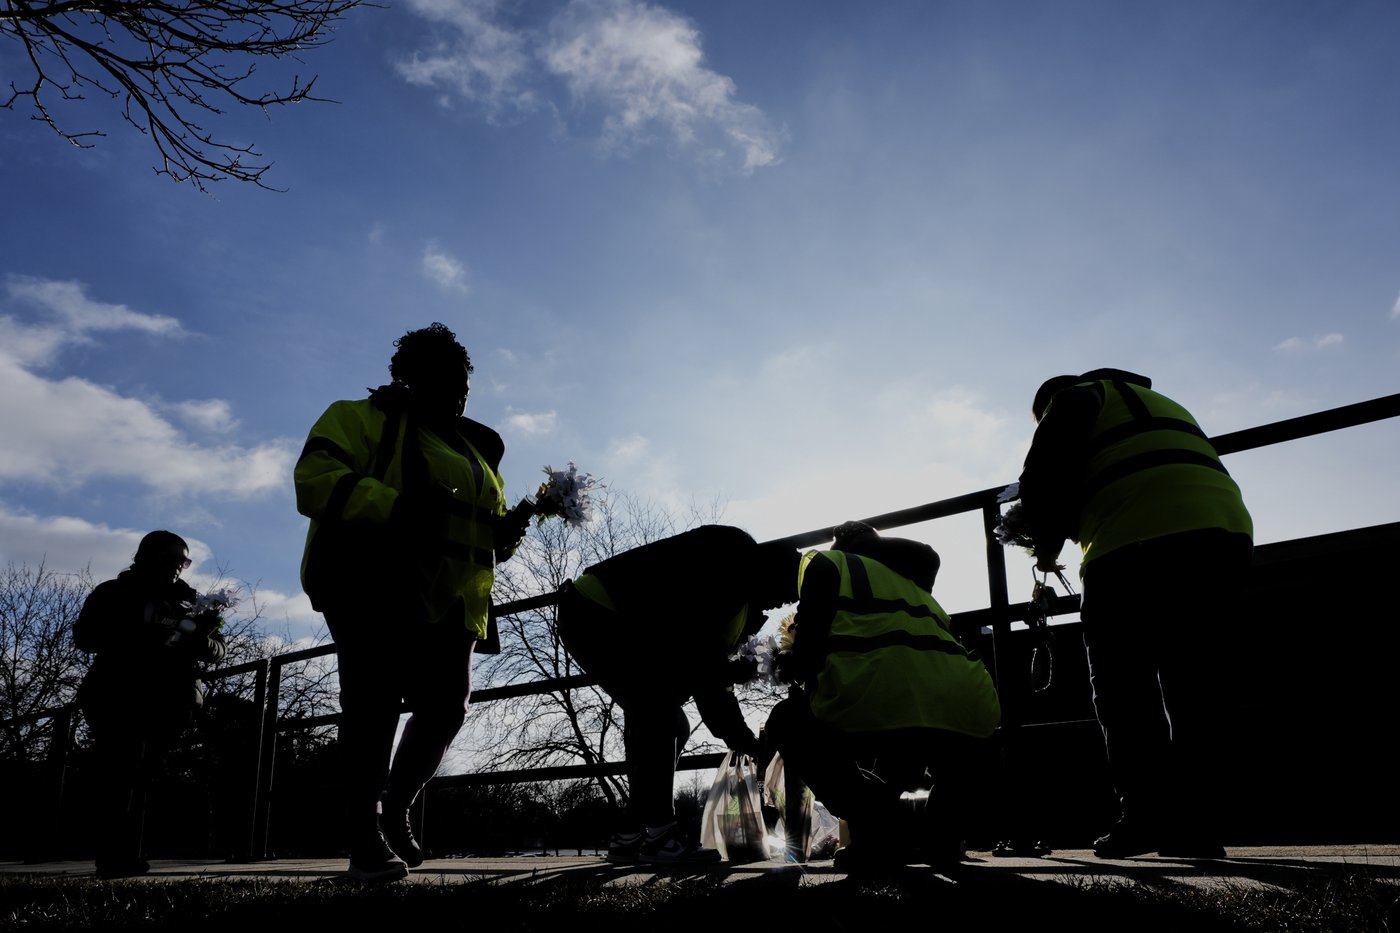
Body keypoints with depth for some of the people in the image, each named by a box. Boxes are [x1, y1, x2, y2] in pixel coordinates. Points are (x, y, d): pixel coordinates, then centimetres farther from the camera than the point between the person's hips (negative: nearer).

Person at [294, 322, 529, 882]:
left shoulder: (473, 448, 23)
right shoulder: (363, 419, 3)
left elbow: (480, 529, 30)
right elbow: (315, 481, -13)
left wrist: (505, 533, 4)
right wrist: (398, 507, -26)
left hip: (447, 604, 7)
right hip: (374, 591, -6)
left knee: (446, 709, 4)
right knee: (375, 708, -8)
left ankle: (395, 811, 27)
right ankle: (366, 841, 1)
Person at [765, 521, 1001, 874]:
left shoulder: (828, 562, 20)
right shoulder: (915, 583, 35)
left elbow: (806, 657, 12)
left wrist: (793, 664, 35)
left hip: (875, 709, -5)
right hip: (972, 715, 6)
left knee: (786, 723, 25)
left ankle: (876, 825, 5)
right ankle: (943, 827, 16)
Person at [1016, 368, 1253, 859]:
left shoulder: (1075, 396, 13)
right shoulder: (1163, 404, 36)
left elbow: (1043, 479, 0)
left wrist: (1046, 543, 15)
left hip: (1136, 544, -7)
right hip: (1225, 535, 7)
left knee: (1122, 689, 1)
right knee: (1188, 686, 12)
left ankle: (1144, 815, -4)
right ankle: (1194, 825, 11)